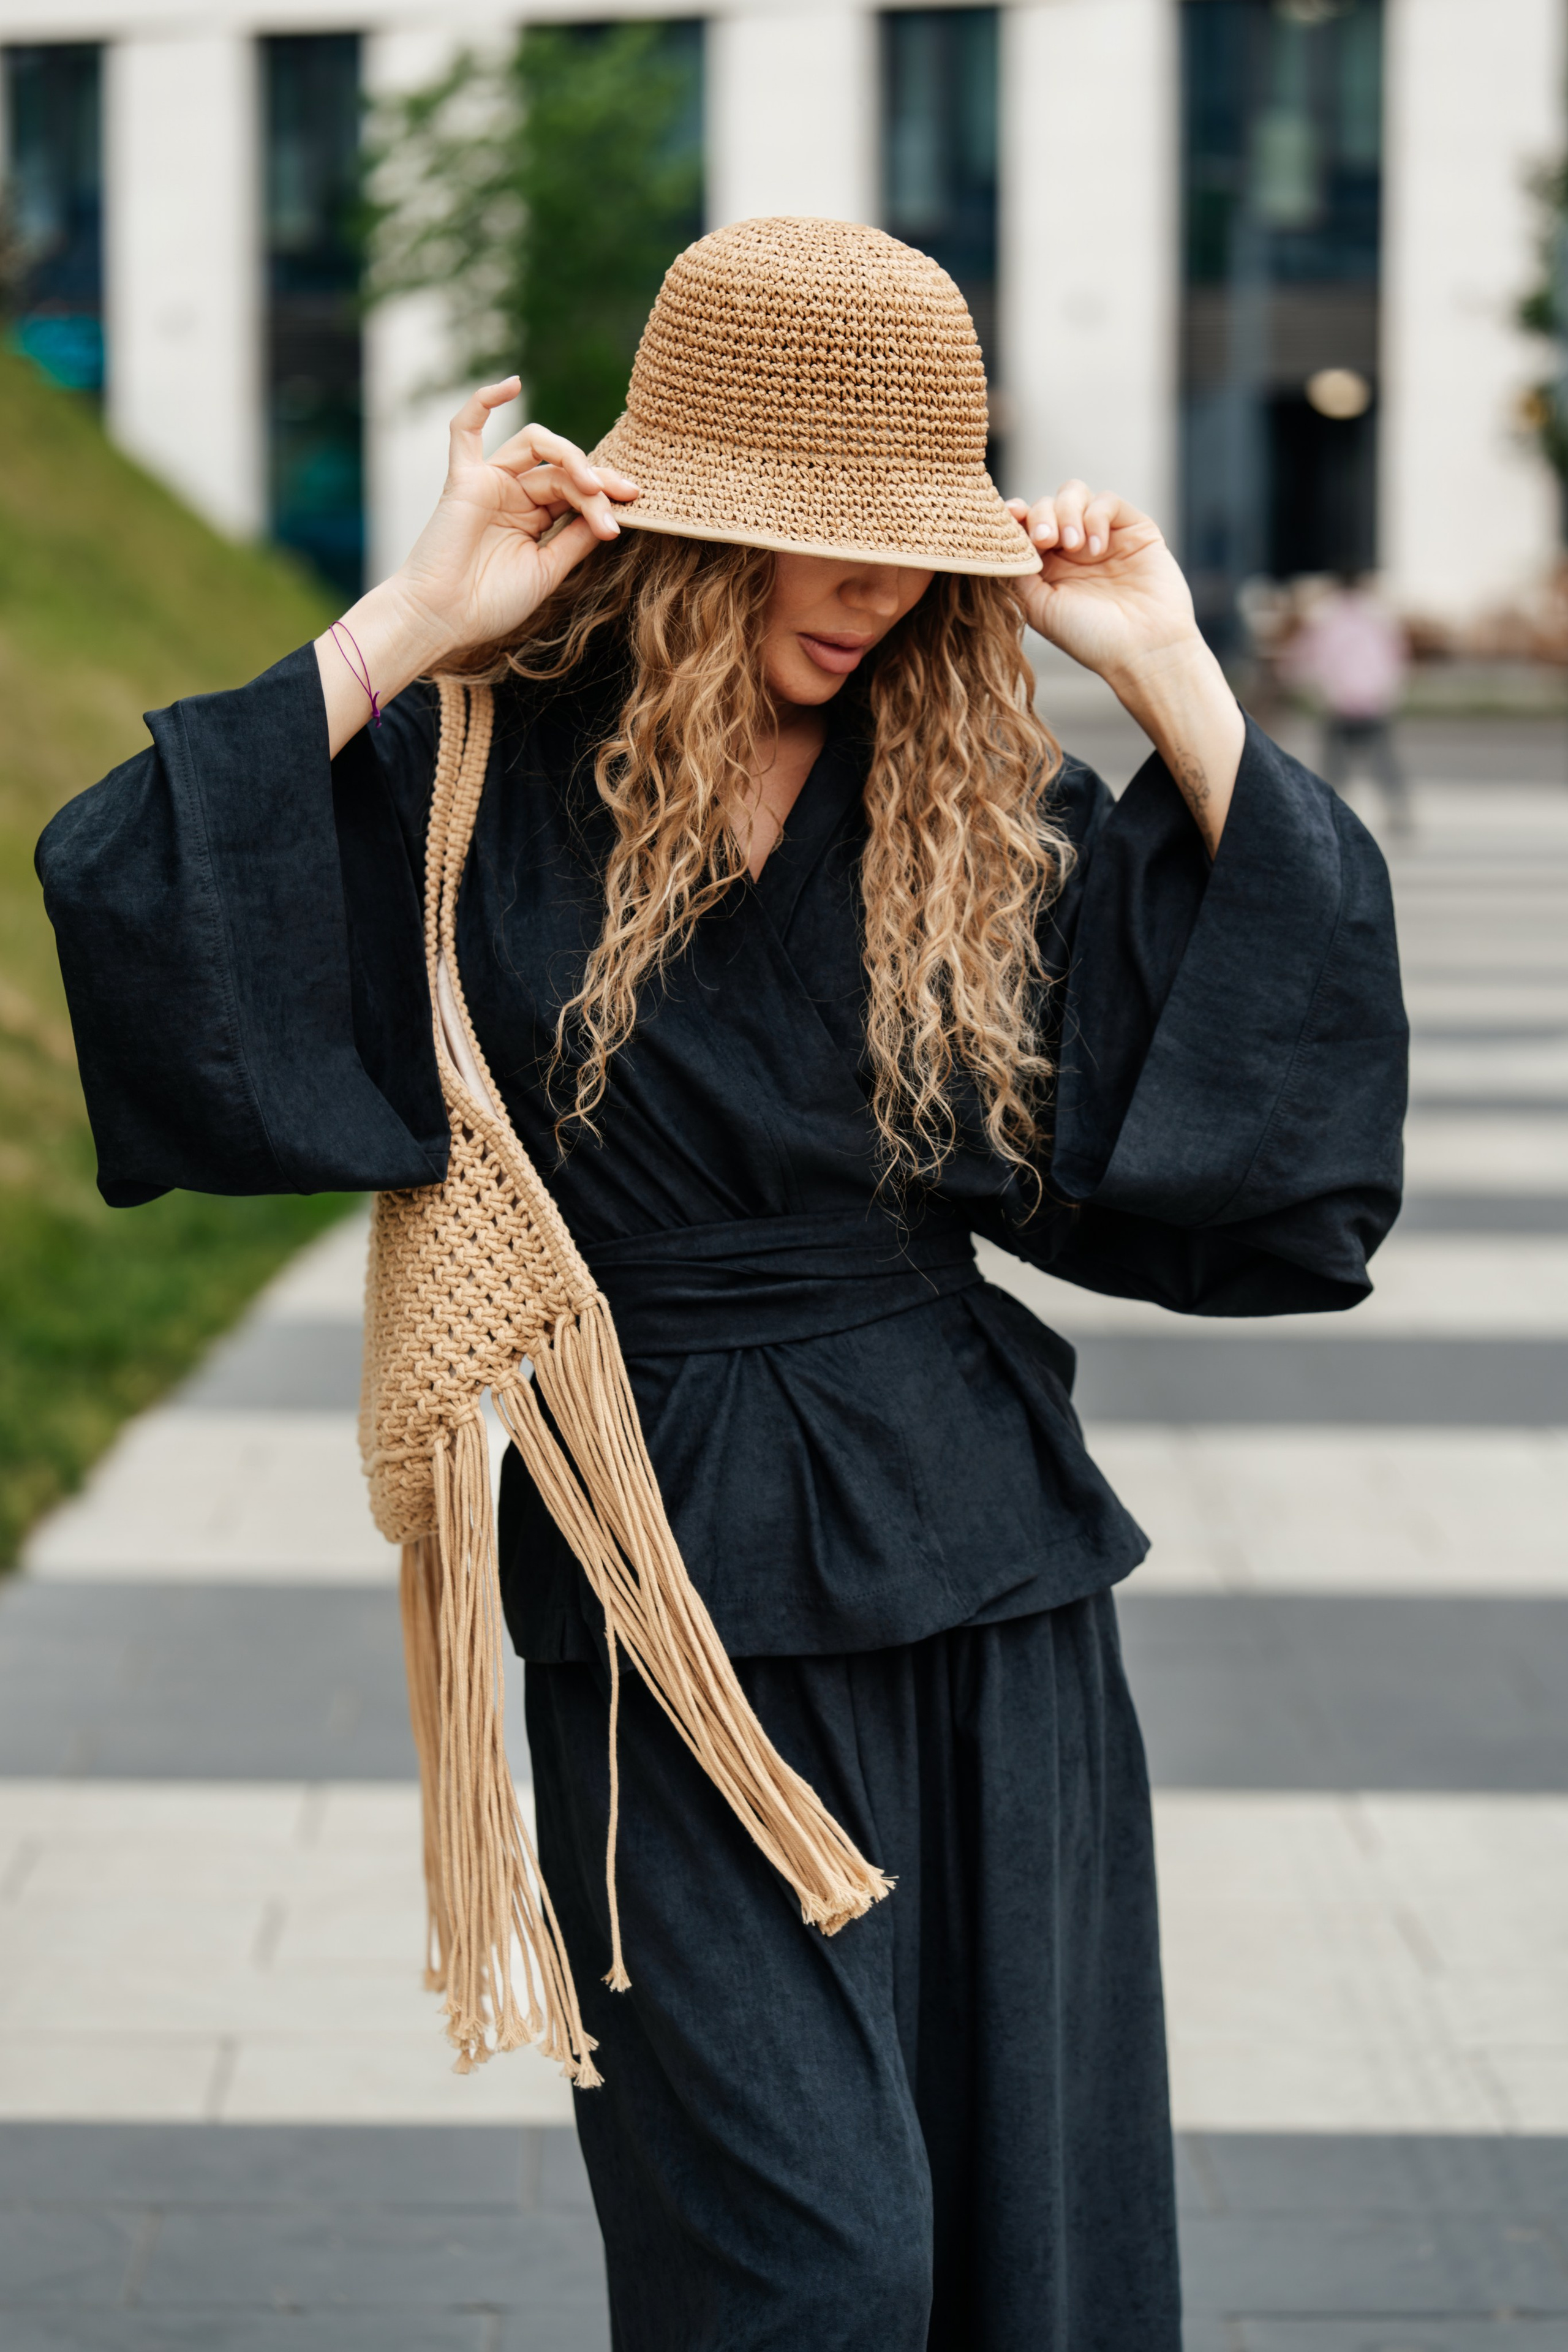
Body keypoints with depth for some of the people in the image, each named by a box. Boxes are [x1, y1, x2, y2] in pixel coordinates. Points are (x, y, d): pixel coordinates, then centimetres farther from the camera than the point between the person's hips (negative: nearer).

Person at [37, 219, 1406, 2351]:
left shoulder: (986, 809, 6)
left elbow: (1288, 981, 5)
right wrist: (406, 626, -16)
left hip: (989, 1578, 4)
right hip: (678, 1596, -4)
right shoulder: (489, 788, -5)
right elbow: (136, 901, -16)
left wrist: (1167, 671, -2)